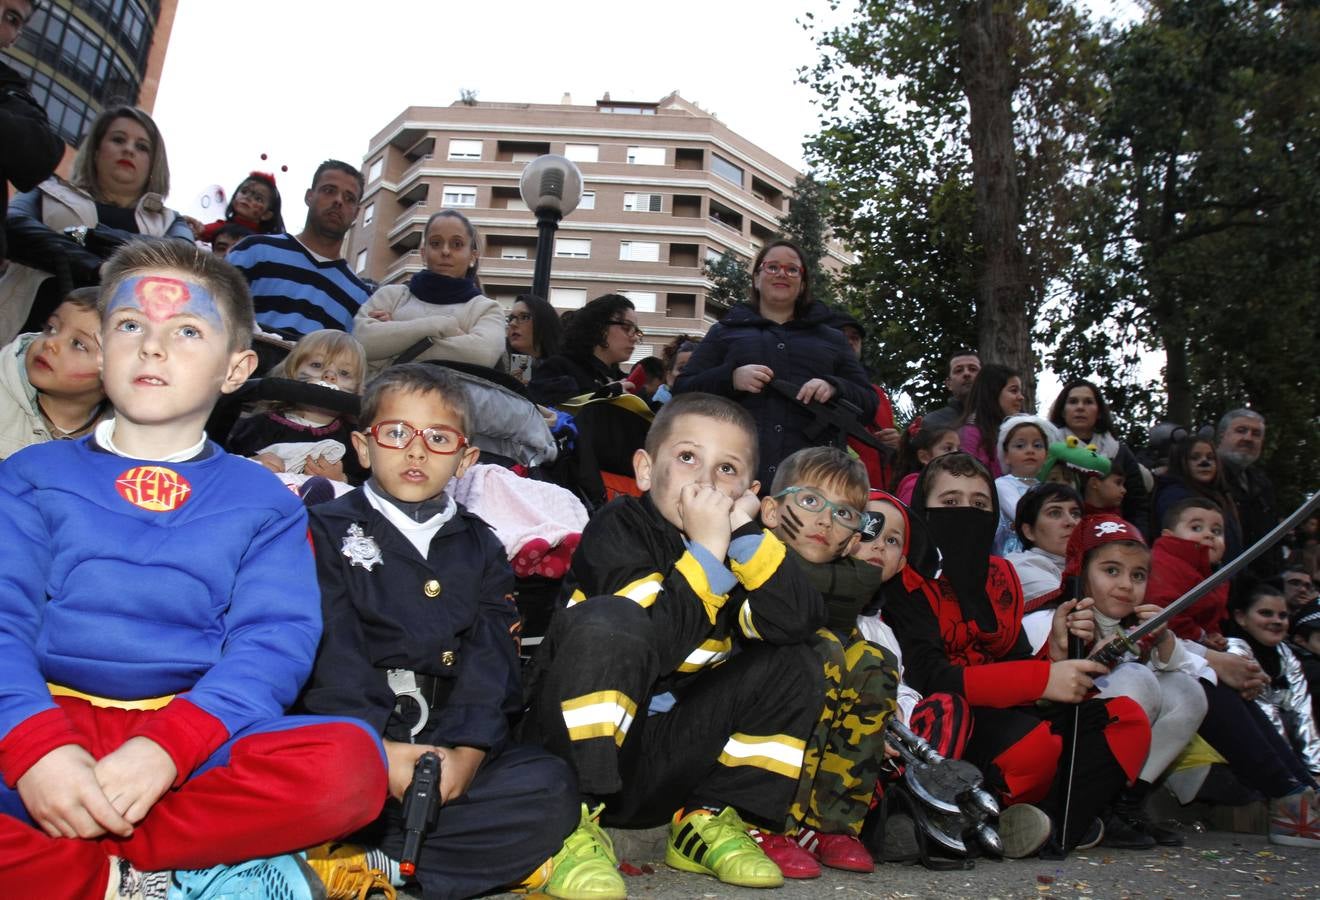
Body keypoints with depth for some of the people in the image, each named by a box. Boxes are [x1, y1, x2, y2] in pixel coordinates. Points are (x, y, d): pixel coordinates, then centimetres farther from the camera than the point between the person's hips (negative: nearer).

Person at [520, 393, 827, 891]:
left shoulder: (736, 544, 4)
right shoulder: (617, 528, -12)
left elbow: (800, 621, -14)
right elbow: (654, 643, -27)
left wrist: (745, 534, -22)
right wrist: (706, 550, -25)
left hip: (664, 761, 6)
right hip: (579, 740, -5)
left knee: (792, 664, -4)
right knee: (603, 622, -32)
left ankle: (712, 820, 1)